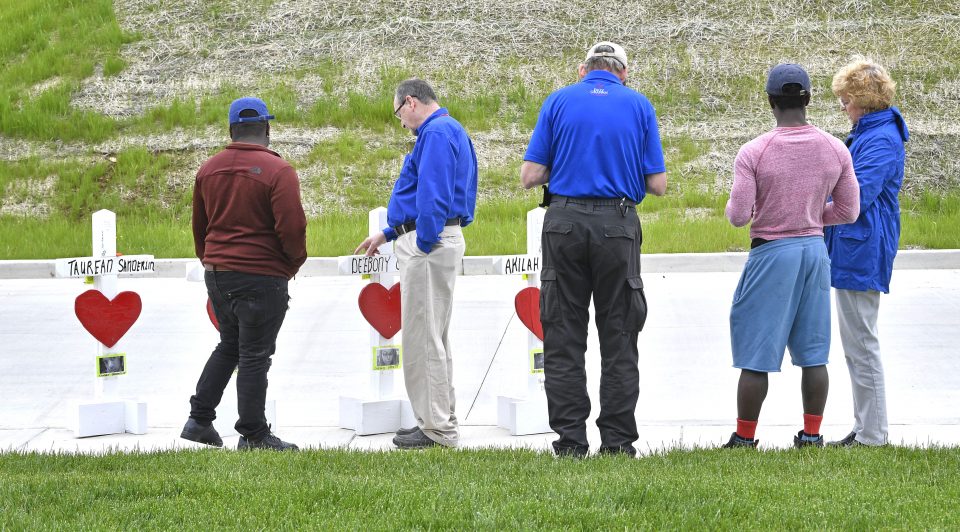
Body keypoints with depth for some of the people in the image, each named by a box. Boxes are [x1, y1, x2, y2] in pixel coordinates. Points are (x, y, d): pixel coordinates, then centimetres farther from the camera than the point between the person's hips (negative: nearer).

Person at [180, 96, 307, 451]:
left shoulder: (209, 169, 6)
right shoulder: (278, 171, -14)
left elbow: (199, 224, 15)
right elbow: (291, 226, -18)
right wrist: (295, 262, 0)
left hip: (217, 274, 6)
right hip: (261, 276, -6)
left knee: (229, 345, 21)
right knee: (254, 355, 1)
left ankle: (199, 419, 18)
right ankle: (253, 434, 6)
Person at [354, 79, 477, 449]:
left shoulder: (436, 133, -14)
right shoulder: (447, 130, 21)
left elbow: (433, 196, -23)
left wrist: (422, 245, -22)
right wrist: (387, 234, 29)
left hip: (430, 244, -11)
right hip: (429, 241, 11)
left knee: (423, 337, -7)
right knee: (432, 338, 15)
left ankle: (437, 429, -4)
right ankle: (439, 421, 21)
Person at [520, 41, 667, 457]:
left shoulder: (559, 101, 5)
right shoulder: (639, 106, 6)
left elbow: (529, 176, 0)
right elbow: (658, 185, 3)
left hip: (565, 223, 0)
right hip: (618, 225, 0)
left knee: (563, 338, 5)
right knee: (619, 339, 6)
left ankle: (570, 442, 3)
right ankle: (618, 442, 4)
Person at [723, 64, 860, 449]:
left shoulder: (754, 152, -14)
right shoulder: (834, 150, -2)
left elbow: (737, 216, -14)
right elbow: (848, 212, 4)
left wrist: (736, 208, 9)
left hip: (771, 253, -4)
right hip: (815, 249, 4)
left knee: (755, 357, 4)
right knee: (813, 354, 11)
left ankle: (744, 439, 10)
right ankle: (811, 436, 15)